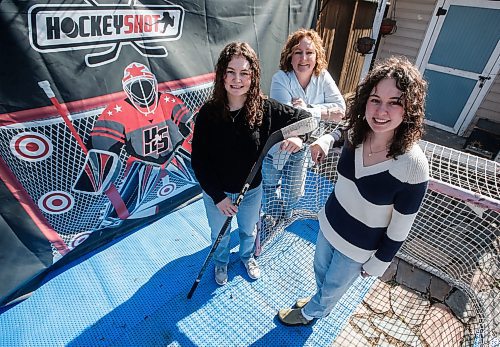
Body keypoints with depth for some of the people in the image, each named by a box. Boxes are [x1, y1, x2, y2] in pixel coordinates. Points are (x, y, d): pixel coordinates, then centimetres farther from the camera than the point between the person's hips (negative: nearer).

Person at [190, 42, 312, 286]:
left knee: (249, 230, 28)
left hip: (252, 189, 2)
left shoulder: (265, 109, -17)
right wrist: (218, 196, -17)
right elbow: (198, 161, -16)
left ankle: (247, 256, 62)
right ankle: (221, 262, 58)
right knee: (220, 235, 24)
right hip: (217, 192, -1)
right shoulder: (209, 112, -20)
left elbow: (305, 117, -6)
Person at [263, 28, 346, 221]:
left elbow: (340, 109, -20)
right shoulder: (280, 78, -22)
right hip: (276, 143, -2)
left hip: (302, 144, 3)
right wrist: (323, 112, -32)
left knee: (293, 194, 17)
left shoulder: (323, 77, -11)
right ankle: (272, 214, 52)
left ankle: (285, 215, 51)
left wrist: (307, 110, -31)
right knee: (270, 185, 19)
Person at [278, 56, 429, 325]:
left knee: (333, 287, 24)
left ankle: (310, 313, 58)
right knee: (321, 271, 31)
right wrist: (325, 140, -11)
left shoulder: (413, 166, -31)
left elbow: (400, 228, -18)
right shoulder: (357, 133, -18)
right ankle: (322, 303, 65)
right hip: (329, 223, 5)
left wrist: (377, 264, -7)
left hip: (359, 247, -4)